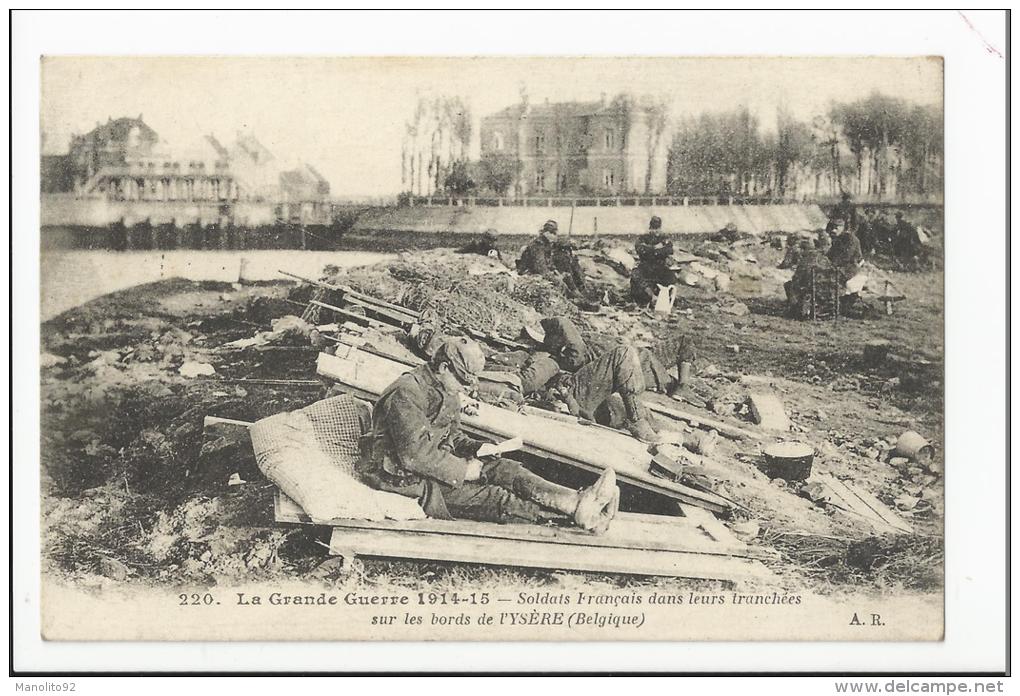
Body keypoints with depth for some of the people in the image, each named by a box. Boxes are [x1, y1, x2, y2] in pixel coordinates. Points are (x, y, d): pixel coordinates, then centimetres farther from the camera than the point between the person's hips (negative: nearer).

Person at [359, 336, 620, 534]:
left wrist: (477, 449, 1)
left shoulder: (445, 391, 13)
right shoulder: (406, 394, -20)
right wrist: (463, 470, -20)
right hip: (407, 478, -9)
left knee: (504, 468, -14)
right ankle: (576, 509, -39)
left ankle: (577, 500, -31)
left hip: (439, 464, 9)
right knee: (491, 498, -25)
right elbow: (415, 453, -26)